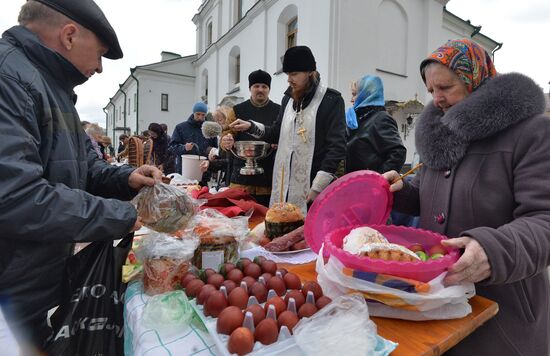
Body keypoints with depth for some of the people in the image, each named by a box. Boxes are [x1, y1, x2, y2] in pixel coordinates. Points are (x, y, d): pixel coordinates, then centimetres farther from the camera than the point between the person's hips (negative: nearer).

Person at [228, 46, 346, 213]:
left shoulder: (331, 99, -5)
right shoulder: (288, 99, 16)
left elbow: (337, 147, -10)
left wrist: (318, 186, -17)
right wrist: (251, 127, 10)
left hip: (311, 188, -5)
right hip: (284, 187, 6)